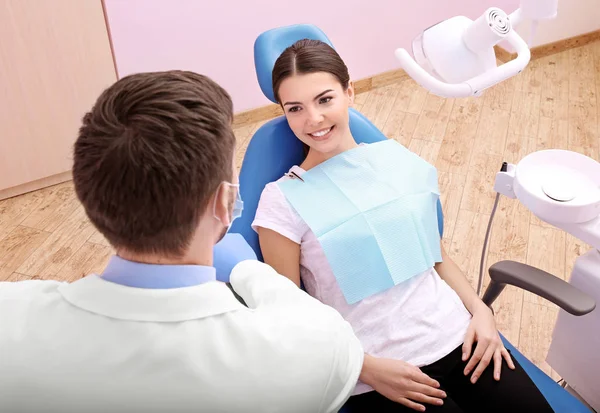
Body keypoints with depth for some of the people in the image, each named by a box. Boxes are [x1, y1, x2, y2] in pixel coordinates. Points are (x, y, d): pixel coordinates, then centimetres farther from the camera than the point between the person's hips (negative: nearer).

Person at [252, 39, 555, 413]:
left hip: (456, 335, 4)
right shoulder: (282, 201, -7)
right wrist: (368, 367, -13)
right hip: (376, 372, -3)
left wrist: (480, 310, 0)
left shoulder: (398, 158, 4)